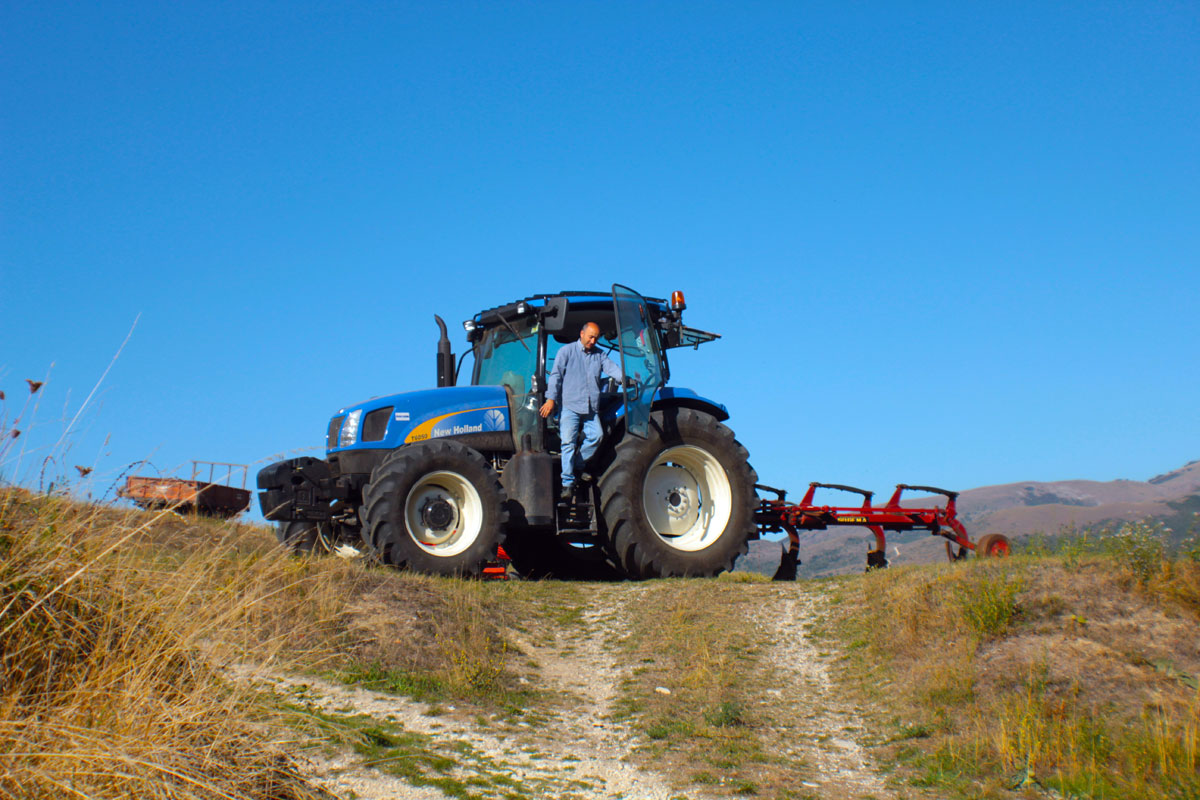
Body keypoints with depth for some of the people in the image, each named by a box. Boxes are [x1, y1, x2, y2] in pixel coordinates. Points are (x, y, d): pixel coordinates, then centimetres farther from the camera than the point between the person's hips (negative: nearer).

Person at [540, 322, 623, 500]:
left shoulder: (600, 355, 16)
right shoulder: (567, 351, 5)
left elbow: (611, 368, 0)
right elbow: (556, 375, 0)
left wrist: (623, 377, -23)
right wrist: (551, 399, -9)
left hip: (591, 408, 4)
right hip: (570, 405, -4)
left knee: (596, 435, -13)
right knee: (568, 441, -12)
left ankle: (577, 465, 10)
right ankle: (568, 482, -10)